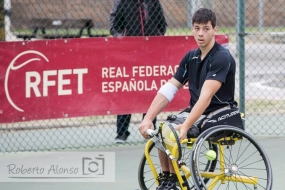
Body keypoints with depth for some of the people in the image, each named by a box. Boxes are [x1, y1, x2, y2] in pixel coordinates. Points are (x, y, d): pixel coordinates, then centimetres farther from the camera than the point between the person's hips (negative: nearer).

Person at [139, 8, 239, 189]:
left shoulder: (222, 57, -17)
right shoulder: (190, 57, 6)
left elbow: (206, 96, -28)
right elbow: (168, 89, 2)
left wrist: (186, 126, -37)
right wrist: (148, 118, -11)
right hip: (196, 112, 8)